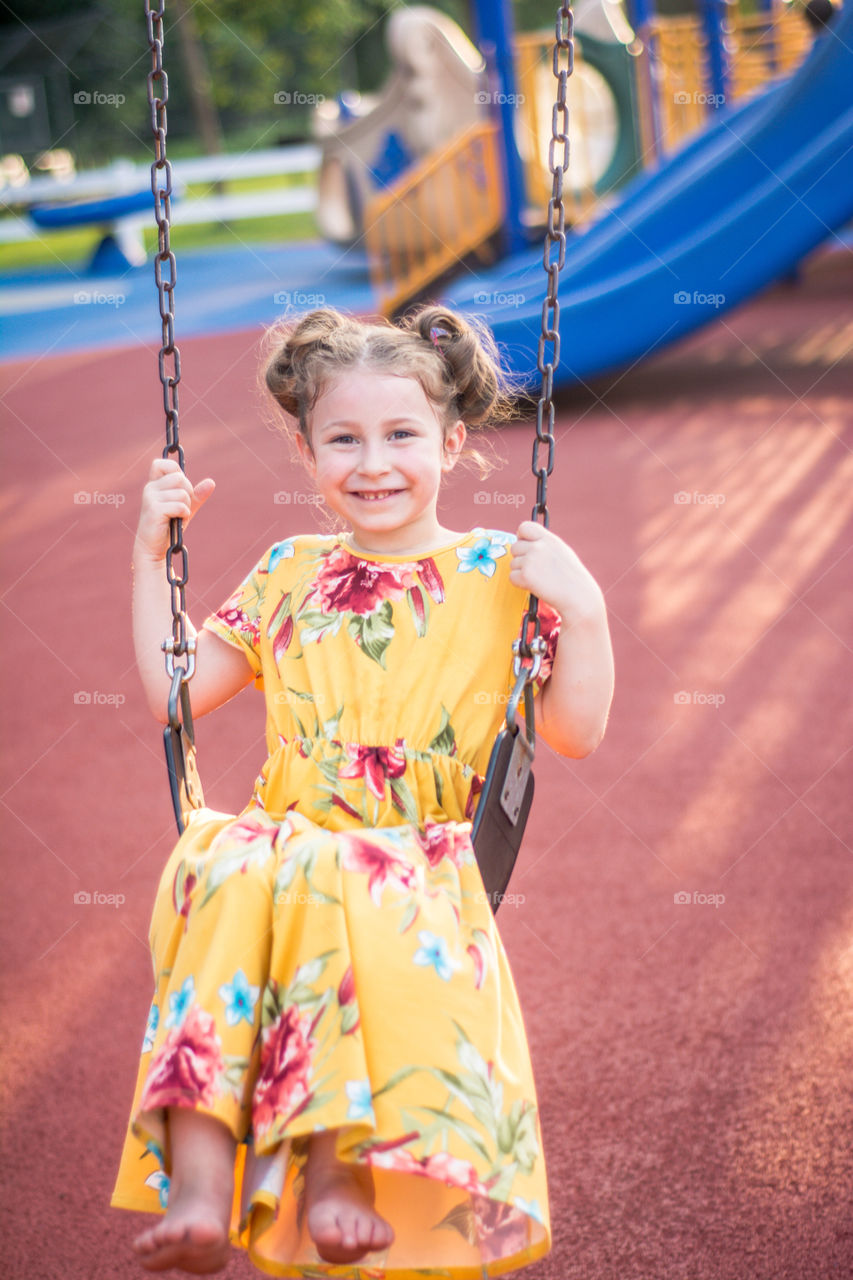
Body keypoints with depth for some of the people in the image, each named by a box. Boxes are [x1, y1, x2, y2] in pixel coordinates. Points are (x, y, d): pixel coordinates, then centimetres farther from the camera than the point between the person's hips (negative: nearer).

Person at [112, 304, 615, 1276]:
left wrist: (583, 610, -9)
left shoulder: (496, 575, 9)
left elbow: (576, 732, 5)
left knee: (345, 894, -38)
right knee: (217, 872, -33)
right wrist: (151, 554, 19)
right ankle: (198, 1186, -42)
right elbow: (175, 691, 24)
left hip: (421, 865, -2)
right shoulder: (289, 576, 19)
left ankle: (338, 1170, -38)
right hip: (276, 843, 3)